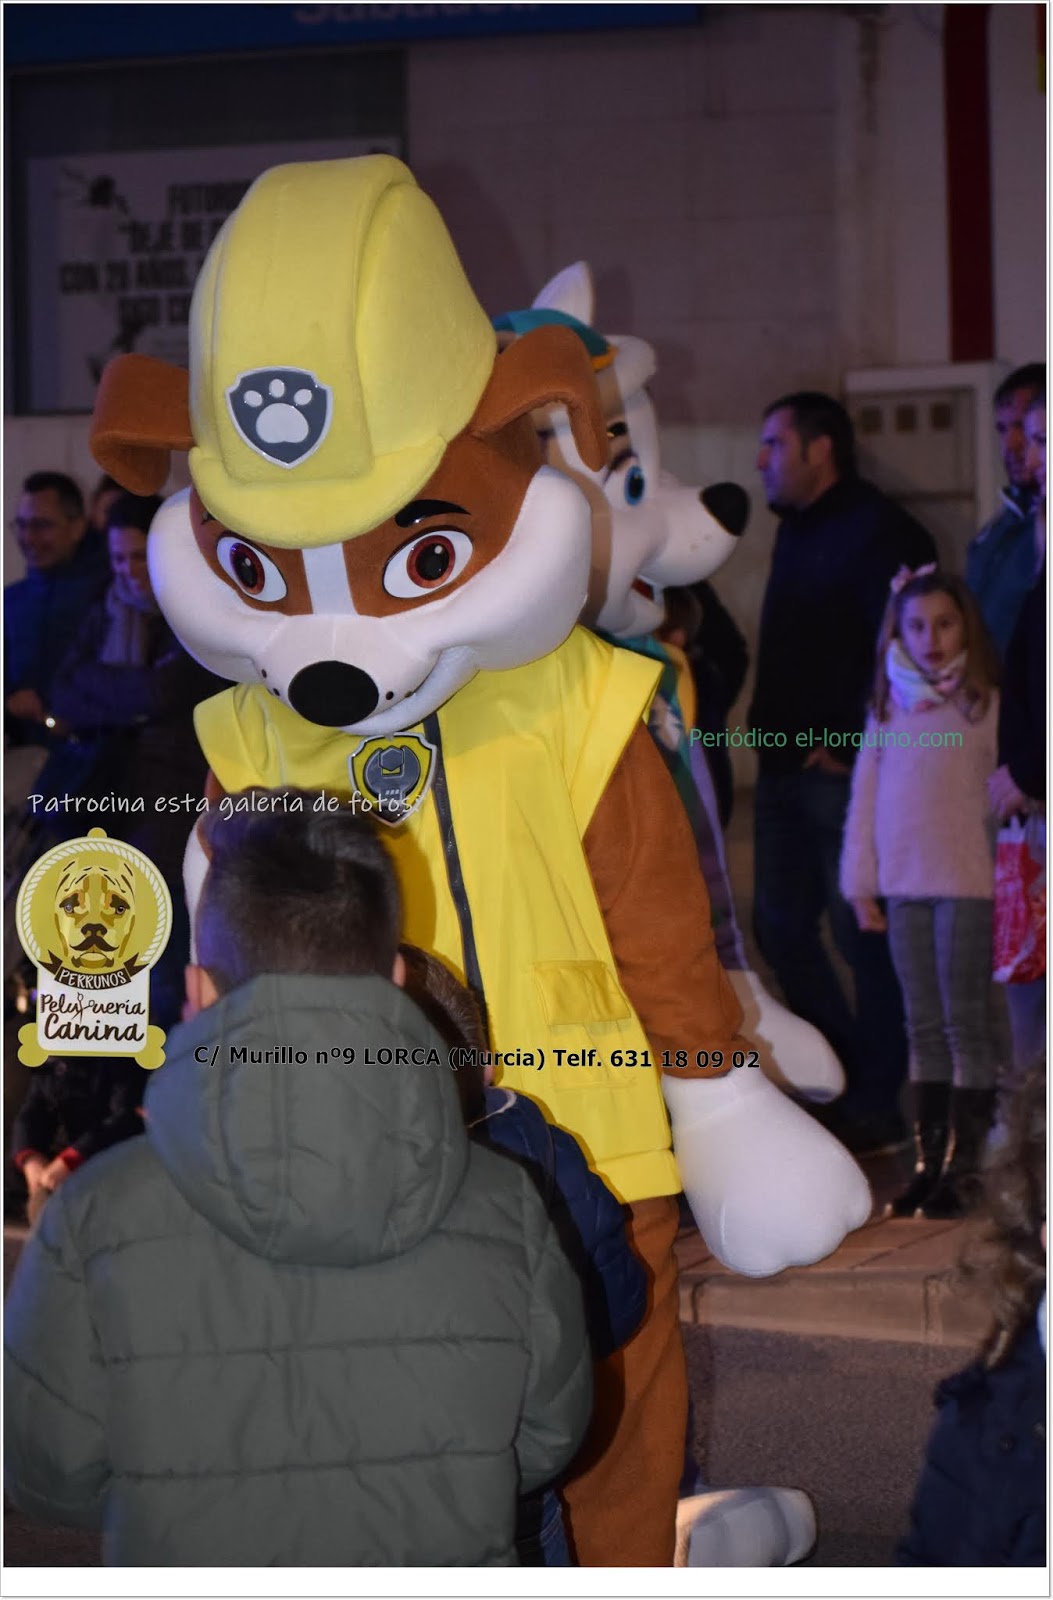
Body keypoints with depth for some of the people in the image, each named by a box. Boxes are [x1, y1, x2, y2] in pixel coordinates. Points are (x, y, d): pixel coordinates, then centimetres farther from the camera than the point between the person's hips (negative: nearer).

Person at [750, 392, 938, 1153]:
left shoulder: (877, 531, -12)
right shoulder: (798, 530, 17)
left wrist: (848, 742, -18)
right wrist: (770, 725, 13)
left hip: (842, 770, -10)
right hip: (785, 767, 10)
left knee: (864, 934, -3)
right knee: (782, 927, 12)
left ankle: (876, 1104, 5)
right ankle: (847, 1080, 24)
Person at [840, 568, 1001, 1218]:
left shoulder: (985, 705, -4)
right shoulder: (889, 709, 10)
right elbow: (867, 795, 13)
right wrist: (861, 883, 11)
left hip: (967, 883, -5)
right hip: (905, 888, 5)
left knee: (966, 1023, -3)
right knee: (924, 1026, 10)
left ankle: (966, 1164, 0)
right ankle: (930, 1160, 15)